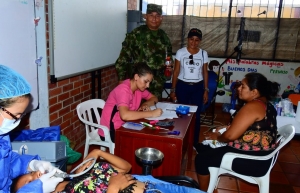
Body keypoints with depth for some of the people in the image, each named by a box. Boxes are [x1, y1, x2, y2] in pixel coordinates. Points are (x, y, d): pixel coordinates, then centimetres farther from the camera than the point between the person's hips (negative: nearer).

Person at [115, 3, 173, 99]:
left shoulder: (164, 37, 9)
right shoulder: (136, 34, -7)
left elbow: (168, 57, 22)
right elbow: (124, 56, -7)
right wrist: (121, 78, -10)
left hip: (157, 84, 5)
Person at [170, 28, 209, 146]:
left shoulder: (203, 54, 2)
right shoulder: (180, 52, -3)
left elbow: (205, 73, 7)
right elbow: (176, 72, -1)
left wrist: (206, 90, 4)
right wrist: (173, 90, -3)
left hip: (198, 87, 1)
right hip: (182, 86, -1)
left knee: (196, 115, 2)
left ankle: (194, 143, 17)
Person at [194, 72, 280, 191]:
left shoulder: (252, 106, -24)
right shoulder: (264, 103, 7)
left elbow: (231, 135, -26)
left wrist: (218, 137, -5)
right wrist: (224, 129, 6)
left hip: (253, 161, -10)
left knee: (201, 158, -5)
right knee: (204, 147, 15)